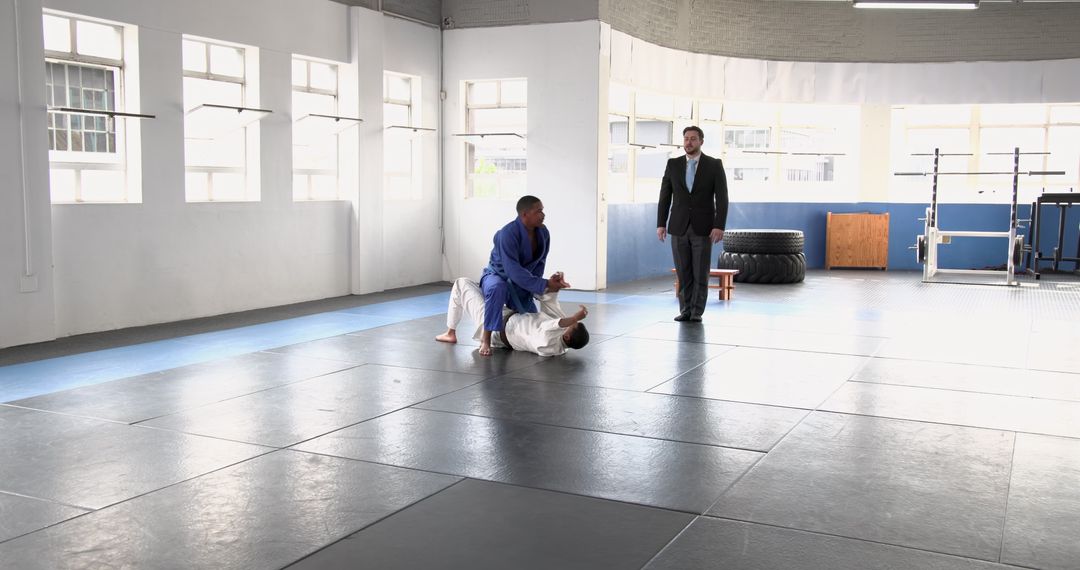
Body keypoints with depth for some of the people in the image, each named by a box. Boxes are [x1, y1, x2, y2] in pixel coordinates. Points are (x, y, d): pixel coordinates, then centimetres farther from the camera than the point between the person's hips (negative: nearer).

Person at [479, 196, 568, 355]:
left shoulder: (543, 233, -12)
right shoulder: (508, 233, -32)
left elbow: (539, 264, -4)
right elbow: (513, 270, -37)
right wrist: (544, 285, -39)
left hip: (522, 285, 6)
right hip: (498, 276, -6)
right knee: (498, 288, -42)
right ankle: (486, 336, -29)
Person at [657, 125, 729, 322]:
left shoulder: (714, 165, -1)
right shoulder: (673, 164, 5)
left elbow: (722, 198, -5)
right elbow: (664, 196, 6)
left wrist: (719, 226, -14)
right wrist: (661, 224, -1)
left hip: (703, 227, -2)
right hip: (679, 227, 2)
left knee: (701, 273, 0)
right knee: (683, 272, 4)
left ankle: (696, 312, 10)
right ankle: (685, 310, 13)